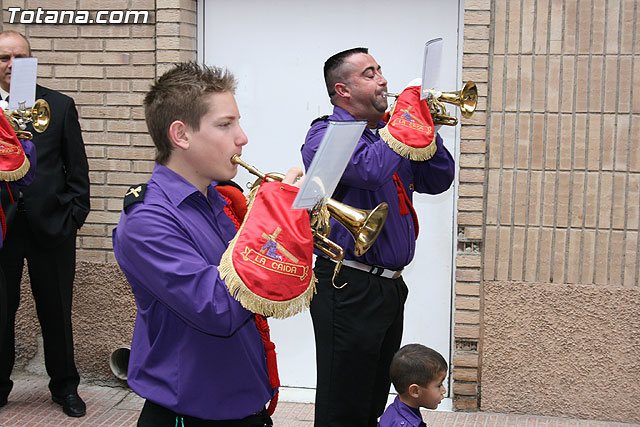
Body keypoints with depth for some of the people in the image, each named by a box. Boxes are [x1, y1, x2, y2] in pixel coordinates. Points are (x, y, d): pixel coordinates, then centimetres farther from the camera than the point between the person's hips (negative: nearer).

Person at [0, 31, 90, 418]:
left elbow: (77, 167, 5)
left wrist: (75, 215, -2)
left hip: (49, 224, 0)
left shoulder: (60, 106, 4)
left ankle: (65, 386, 24)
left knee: (56, 312, 9)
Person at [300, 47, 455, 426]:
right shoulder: (328, 135, -10)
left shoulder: (386, 135, 16)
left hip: (390, 285, 9)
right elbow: (371, 170, -29)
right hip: (350, 286, -9)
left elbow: (438, 180, 15)